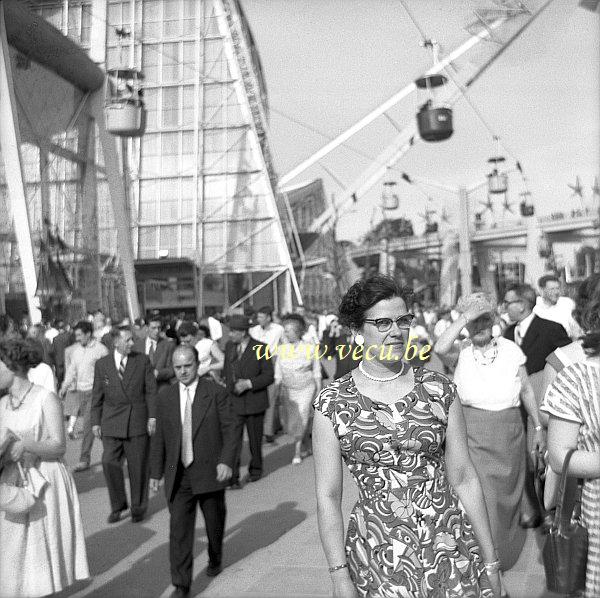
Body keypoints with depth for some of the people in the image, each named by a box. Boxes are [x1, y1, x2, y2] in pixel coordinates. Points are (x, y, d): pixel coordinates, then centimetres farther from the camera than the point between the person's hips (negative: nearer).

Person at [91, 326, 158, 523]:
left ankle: (138, 507, 21)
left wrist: (152, 416, -5)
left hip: (138, 421, -1)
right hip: (112, 423, 1)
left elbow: (151, 391, 2)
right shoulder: (102, 364, 4)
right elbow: (97, 396, 8)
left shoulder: (143, 361, 2)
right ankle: (118, 505, 12)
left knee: (138, 466, 4)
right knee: (109, 463, -7)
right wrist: (96, 421, 5)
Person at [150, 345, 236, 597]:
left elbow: (229, 429, -6)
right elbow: (159, 437, 8)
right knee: (179, 528, -5)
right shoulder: (165, 396, 4)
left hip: (209, 472, -1)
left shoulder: (216, 392, -5)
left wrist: (226, 461, -18)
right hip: (178, 475, 1)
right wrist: (156, 472, 8)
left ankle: (215, 559, 44)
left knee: (214, 523, 16)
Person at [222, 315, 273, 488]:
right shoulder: (229, 346, 3)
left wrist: (249, 383, -21)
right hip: (234, 402, 2)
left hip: (254, 401, -2)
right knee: (233, 440, -8)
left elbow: (269, 376, -10)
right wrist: (228, 386, 3)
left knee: (255, 439, 13)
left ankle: (255, 469, 35)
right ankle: (232, 477, -7)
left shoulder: (260, 349, -11)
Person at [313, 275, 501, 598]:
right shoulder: (332, 402, -7)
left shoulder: (438, 389, -2)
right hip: (376, 557, -1)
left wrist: (490, 560, 3)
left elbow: (464, 480, 1)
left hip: (450, 547, 2)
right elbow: (328, 496, -5)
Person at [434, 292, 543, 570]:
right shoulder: (460, 352, -7)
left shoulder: (511, 350, -2)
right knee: (481, 497, -3)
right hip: (473, 436, -2)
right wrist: (465, 317, -26)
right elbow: (439, 349, -31)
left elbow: (527, 390, 7)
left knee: (506, 493, 17)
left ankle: (507, 549, 42)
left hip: (509, 434, 3)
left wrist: (538, 427, 10)